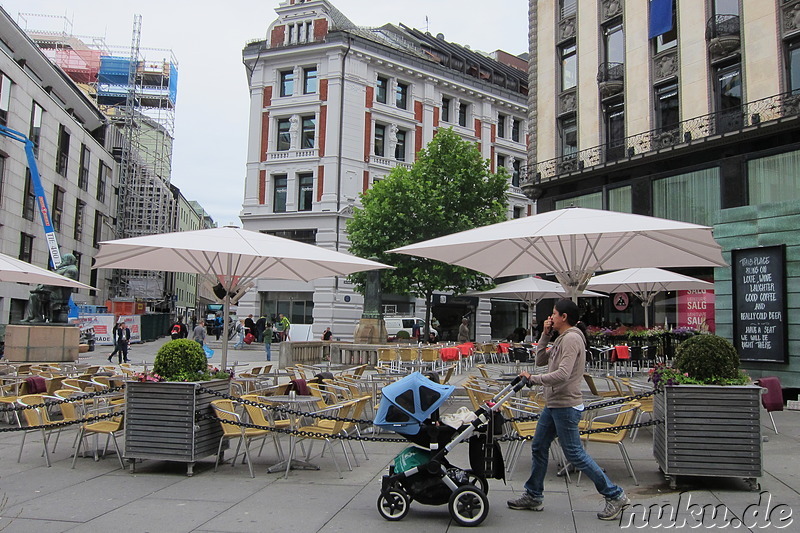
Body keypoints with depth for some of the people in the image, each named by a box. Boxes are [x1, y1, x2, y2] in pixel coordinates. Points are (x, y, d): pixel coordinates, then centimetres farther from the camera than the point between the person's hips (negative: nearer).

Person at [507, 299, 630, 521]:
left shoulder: (571, 338, -18)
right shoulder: (562, 339, 15)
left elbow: (562, 374, -27)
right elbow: (541, 360, 17)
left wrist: (533, 379, -19)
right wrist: (545, 335, 9)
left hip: (566, 406, -10)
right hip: (553, 405, 10)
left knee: (575, 453, -4)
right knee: (539, 447, 14)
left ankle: (615, 496, 7)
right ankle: (533, 496, 26)